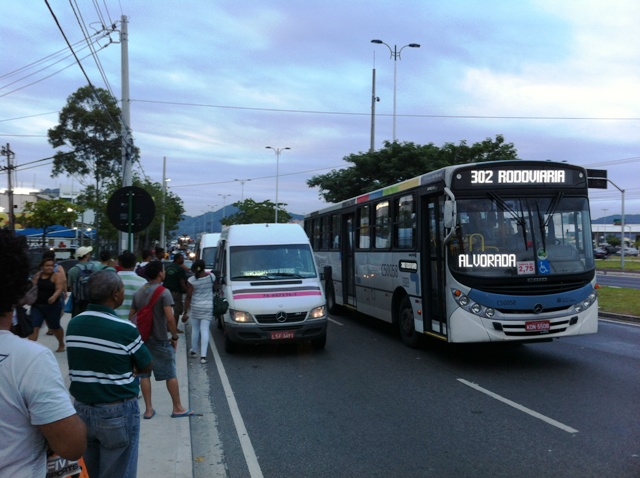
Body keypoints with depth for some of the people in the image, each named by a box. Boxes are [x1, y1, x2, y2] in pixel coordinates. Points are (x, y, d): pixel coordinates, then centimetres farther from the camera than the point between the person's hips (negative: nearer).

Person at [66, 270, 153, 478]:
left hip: (82, 409, 6)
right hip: (117, 412, -6)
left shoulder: (73, 325, -2)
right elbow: (146, 366, -7)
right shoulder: (125, 329, -20)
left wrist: (123, 368, 1)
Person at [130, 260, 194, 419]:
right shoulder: (164, 292, -14)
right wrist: (175, 337, -10)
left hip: (142, 339, 6)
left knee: (144, 374, 11)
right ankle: (178, 408, 12)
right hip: (160, 340, -6)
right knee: (170, 374, 5)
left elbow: (131, 316, 9)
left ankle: (148, 409, 13)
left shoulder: (138, 293, 7)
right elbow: (170, 318, -21)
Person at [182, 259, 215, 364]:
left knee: (195, 329, 16)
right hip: (208, 306, 1)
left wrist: (186, 312, -5)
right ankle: (203, 355, -8)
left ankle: (193, 351, 30)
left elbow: (188, 297, -10)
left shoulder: (191, 280, -12)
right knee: (205, 330, 0)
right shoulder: (211, 276, -5)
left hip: (195, 307, -1)